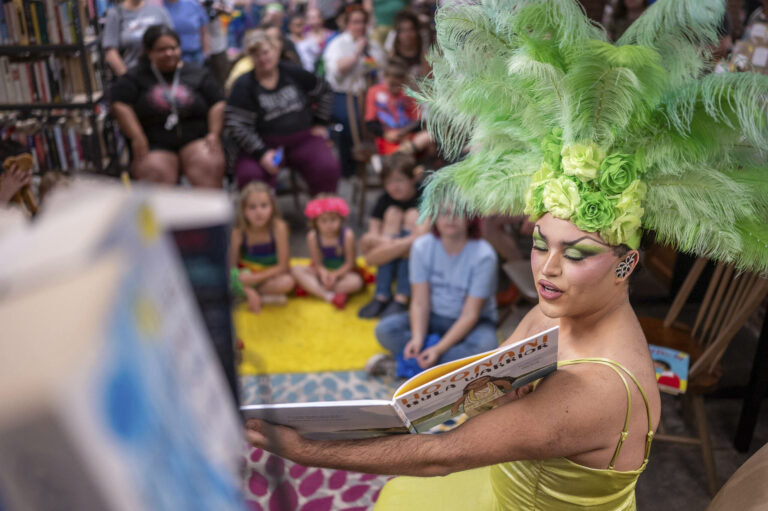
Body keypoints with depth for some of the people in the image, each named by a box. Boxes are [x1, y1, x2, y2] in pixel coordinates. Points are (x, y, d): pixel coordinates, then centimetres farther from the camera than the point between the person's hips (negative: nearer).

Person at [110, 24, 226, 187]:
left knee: (209, 166, -31)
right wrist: (137, 138, -12)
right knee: (155, 173, -32)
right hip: (154, 145, 0)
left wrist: (214, 134, -4)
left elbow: (217, 104, 12)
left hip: (196, 139, 0)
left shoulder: (198, 74, 16)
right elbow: (121, 106, 1)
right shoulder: (134, 78, 13)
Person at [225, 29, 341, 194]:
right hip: (264, 144, -1)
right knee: (249, 174, -31)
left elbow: (323, 91, 20)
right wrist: (261, 153, -20)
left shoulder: (293, 74, 6)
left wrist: (319, 123, 13)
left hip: (303, 139, 2)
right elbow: (236, 125, -9)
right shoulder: (244, 86, -2)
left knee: (328, 167, -26)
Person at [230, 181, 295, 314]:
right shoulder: (238, 232, -19)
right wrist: (250, 292, -28)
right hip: (246, 273, 2)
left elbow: (283, 266, -19)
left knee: (287, 282, -33)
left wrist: (255, 278, -26)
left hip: (272, 273, -2)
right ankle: (271, 298, -15)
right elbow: (231, 266, -15)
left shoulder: (278, 227, -23)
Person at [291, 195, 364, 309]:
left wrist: (335, 274, -30)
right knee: (295, 270, -22)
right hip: (323, 271, 2)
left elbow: (350, 263, -14)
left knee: (356, 282, -34)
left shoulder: (347, 235, -20)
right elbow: (317, 263, -11)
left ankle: (311, 289, -26)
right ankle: (329, 296, -30)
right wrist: (323, 273, -34)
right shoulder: (313, 236, -16)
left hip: (342, 271, -2)